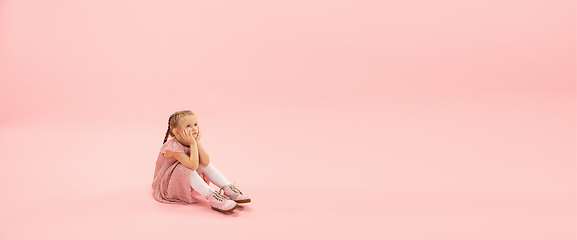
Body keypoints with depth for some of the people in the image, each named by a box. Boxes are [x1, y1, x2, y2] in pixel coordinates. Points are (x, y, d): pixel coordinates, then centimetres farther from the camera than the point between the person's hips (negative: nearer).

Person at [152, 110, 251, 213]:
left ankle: (228, 190, -12)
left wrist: (198, 142, -24)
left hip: (185, 180, 8)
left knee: (204, 163, -8)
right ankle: (212, 197, -36)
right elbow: (193, 165, -39)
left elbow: (205, 162, -18)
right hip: (167, 184, -8)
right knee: (185, 168, -33)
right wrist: (193, 144, -35)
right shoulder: (173, 146, -30)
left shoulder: (191, 141, -7)